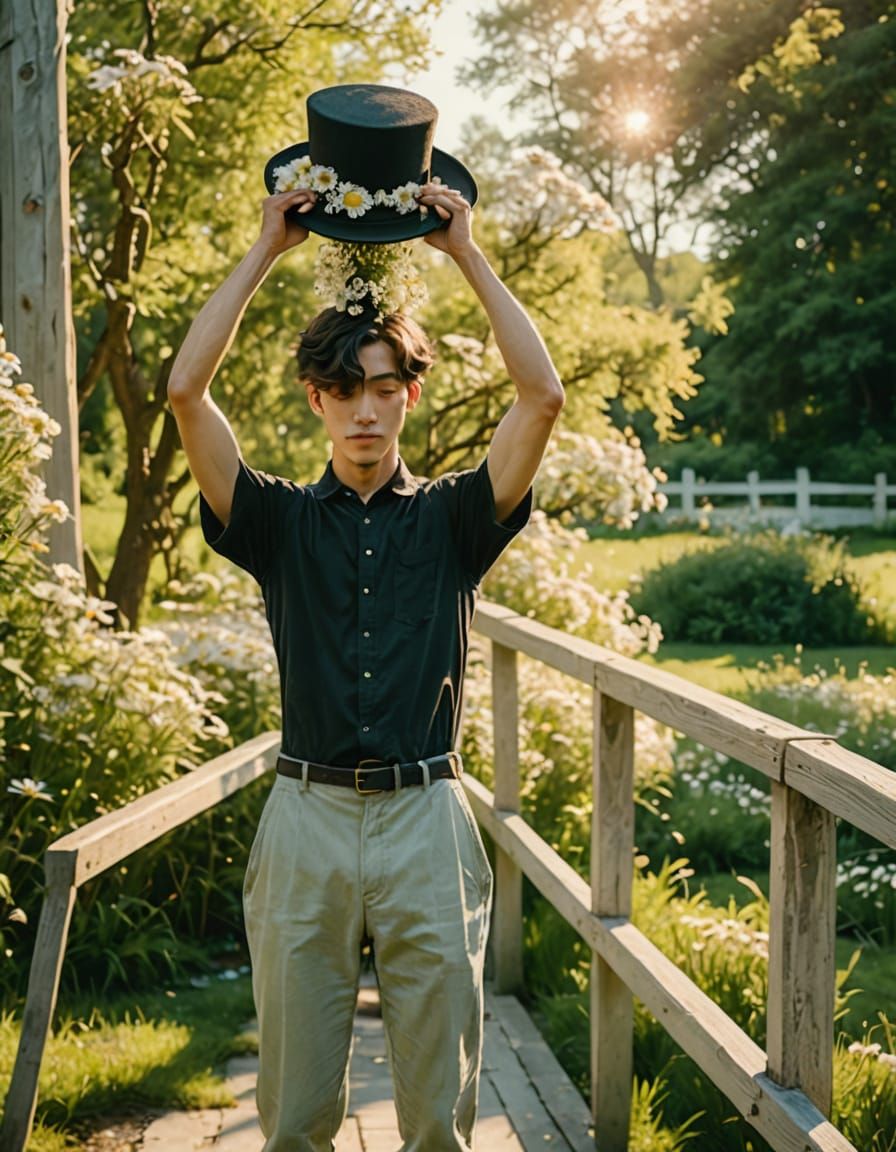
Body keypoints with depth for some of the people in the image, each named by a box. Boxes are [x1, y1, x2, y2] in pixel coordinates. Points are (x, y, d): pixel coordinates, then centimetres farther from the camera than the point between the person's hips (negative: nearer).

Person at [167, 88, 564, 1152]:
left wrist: (467, 254, -1)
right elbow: (187, 392, -4)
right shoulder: (281, 522, 7)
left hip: (425, 817, 0)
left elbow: (541, 397, -5)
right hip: (306, 817, 0)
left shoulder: (452, 518, 7)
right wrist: (267, 251, 0)